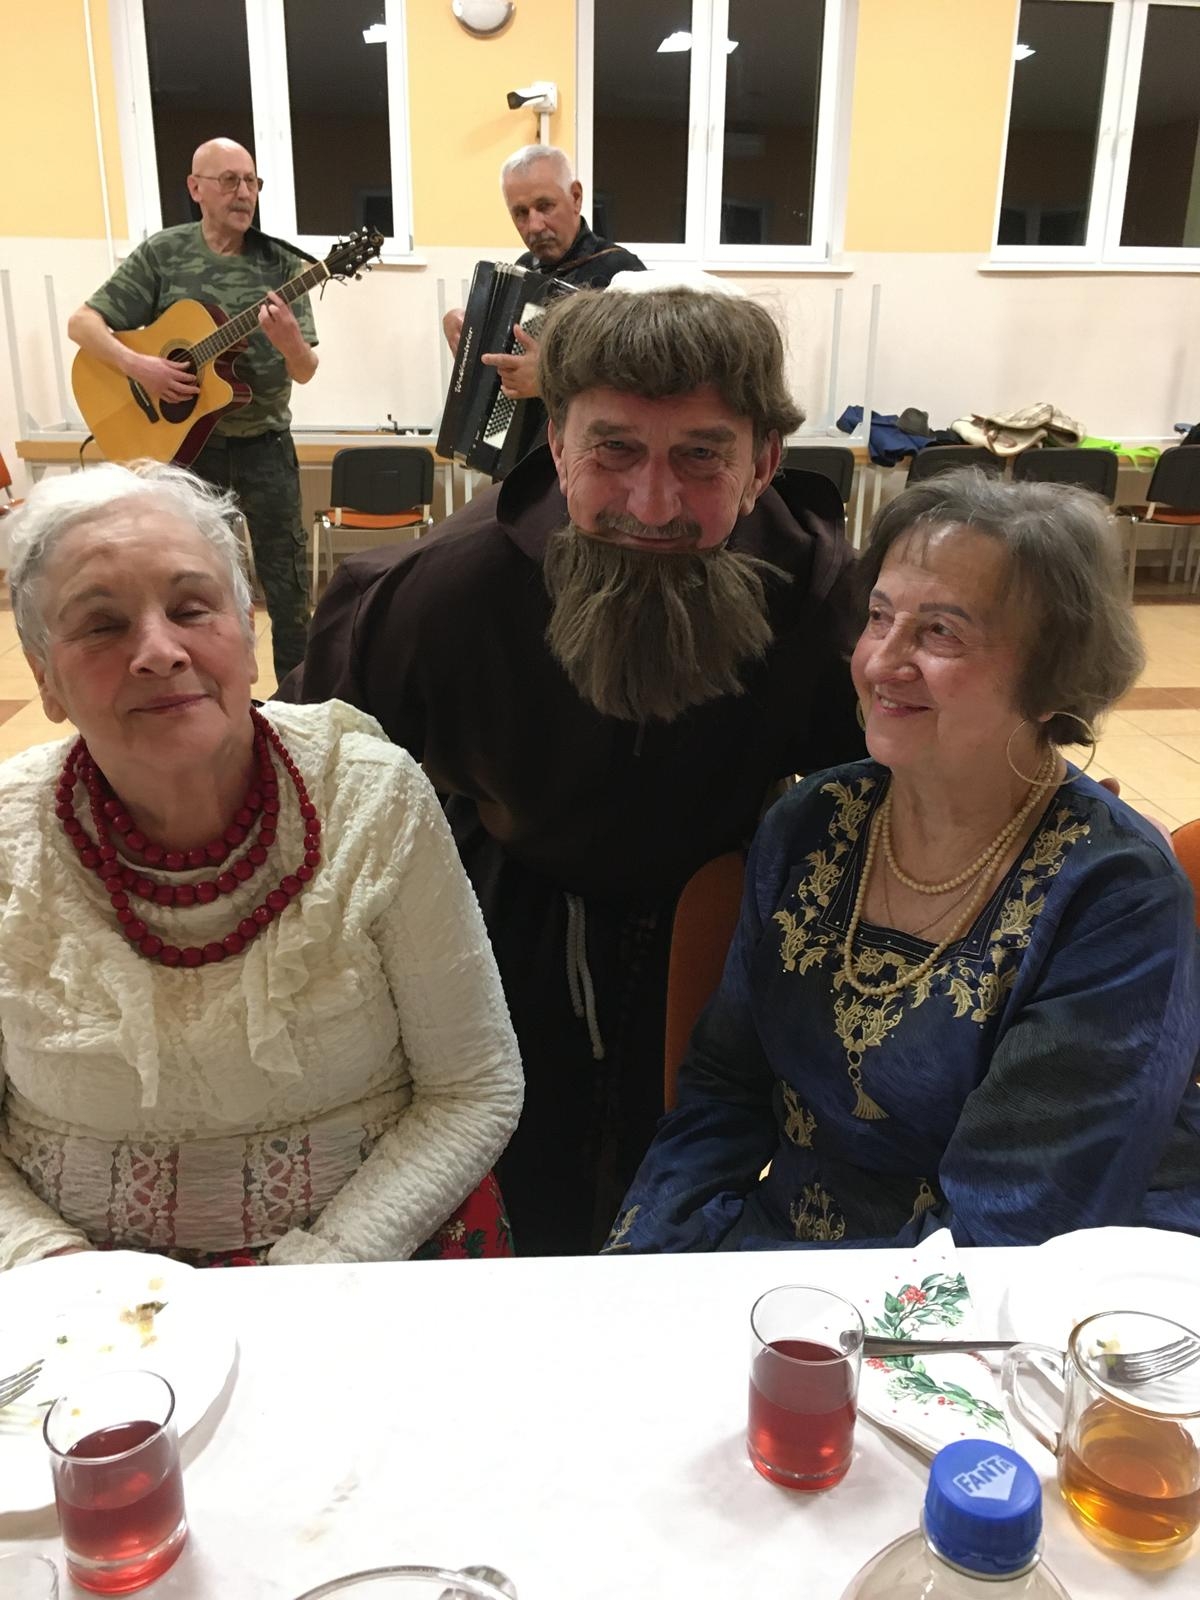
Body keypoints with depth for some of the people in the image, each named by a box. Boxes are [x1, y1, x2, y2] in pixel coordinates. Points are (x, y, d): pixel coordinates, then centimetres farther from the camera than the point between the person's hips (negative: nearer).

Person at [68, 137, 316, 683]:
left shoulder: (282, 265, -4)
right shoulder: (162, 254, -3)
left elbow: (305, 371, -8)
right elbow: (82, 322, -3)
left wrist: (289, 341, -31)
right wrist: (137, 365, -20)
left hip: (263, 443, 0)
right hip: (181, 439, 1)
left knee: (286, 580, 3)